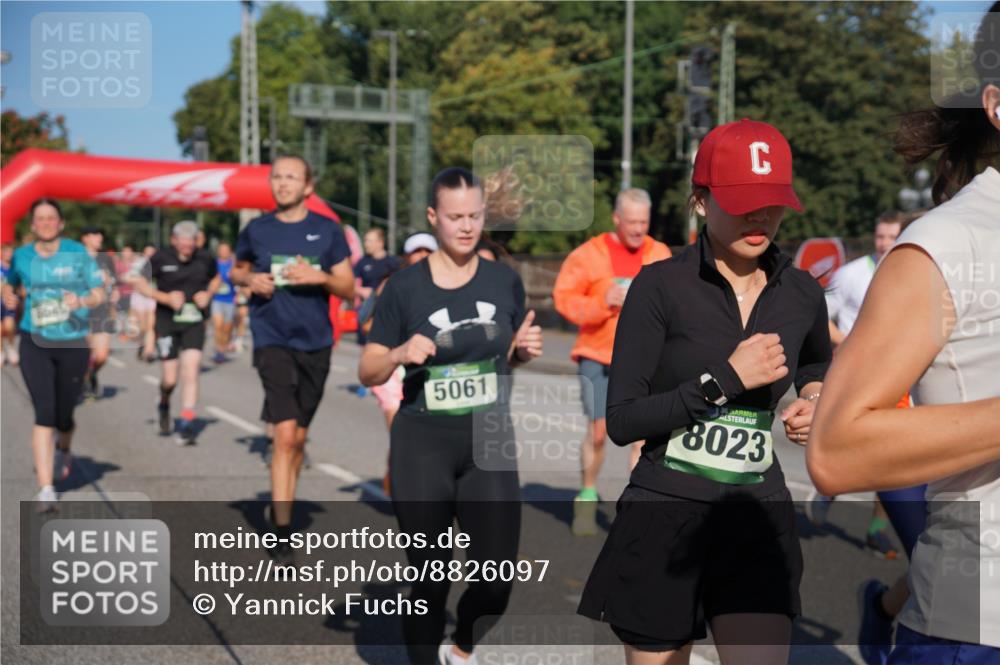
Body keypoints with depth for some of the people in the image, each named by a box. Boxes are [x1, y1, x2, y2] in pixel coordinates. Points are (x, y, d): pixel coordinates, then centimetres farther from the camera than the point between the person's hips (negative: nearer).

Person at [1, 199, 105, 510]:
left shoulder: (77, 253, -2)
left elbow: (99, 292, -1)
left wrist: (81, 301, -20)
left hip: (73, 344, 0)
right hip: (34, 343, 0)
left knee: (63, 416, 10)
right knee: (44, 413, -14)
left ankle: (63, 450, 48)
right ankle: (46, 489, -12)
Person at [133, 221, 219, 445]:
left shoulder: (205, 259, 0)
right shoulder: (160, 258, -7)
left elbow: (216, 278, 19)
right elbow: (140, 283, 0)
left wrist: (208, 295, -1)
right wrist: (166, 298, -13)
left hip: (194, 322, 1)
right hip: (167, 322, -1)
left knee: (191, 370, -12)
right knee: (170, 379, 0)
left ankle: (186, 425, -6)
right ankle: (164, 405, 35)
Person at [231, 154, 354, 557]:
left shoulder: (327, 231, 2)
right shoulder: (256, 230, 3)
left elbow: (348, 288, 3)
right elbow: (236, 271, 19)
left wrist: (319, 277, -15)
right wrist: (250, 280, -3)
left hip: (315, 342, 2)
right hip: (272, 339, -2)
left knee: (299, 437, 13)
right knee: (285, 435, -14)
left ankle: (282, 506, 32)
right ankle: (281, 529, -11)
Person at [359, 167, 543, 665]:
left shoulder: (505, 280, 2)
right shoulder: (405, 286, -6)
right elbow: (367, 373, -3)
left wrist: (526, 347, -5)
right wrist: (401, 354, -22)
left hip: (489, 444, 3)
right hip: (422, 446, -2)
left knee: (497, 577, 1)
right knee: (430, 579, 5)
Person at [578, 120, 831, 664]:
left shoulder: (802, 293, 4)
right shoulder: (660, 287, -9)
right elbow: (621, 422, -14)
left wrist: (813, 398, 7)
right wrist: (724, 380, -18)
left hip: (758, 521, 3)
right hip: (665, 517, -3)